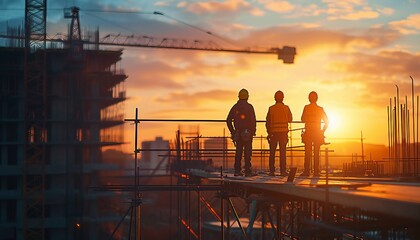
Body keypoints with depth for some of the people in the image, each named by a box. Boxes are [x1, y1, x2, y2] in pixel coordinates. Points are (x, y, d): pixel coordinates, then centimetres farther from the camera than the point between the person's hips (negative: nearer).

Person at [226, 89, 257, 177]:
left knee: (238, 151, 10)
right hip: (247, 133, -4)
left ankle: (237, 170, 8)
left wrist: (232, 132, 14)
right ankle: (247, 171, -3)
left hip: (238, 132, 4)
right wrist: (253, 131, -4)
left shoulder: (235, 107, 7)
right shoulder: (249, 107, -7)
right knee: (247, 151, -1)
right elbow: (253, 120, -14)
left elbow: (228, 120, 7)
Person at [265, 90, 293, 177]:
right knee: (282, 152, 1)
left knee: (272, 152, 6)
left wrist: (268, 132, 9)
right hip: (283, 132, 0)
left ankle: (272, 170, 5)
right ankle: (283, 171, -2)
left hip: (273, 132, 0)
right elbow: (290, 120, 8)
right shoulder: (286, 108, -3)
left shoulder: (271, 108, -3)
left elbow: (267, 122, 0)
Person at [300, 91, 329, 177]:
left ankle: (306, 171, -5)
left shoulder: (306, 108, -4)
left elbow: (303, 120, -5)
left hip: (308, 133, -2)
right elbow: (326, 121, 2)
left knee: (307, 152, 0)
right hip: (317, 133, 2)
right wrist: (322, 131, 9)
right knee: (316, 153, 5)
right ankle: (316, 172, 2)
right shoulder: (320, 109, 4)